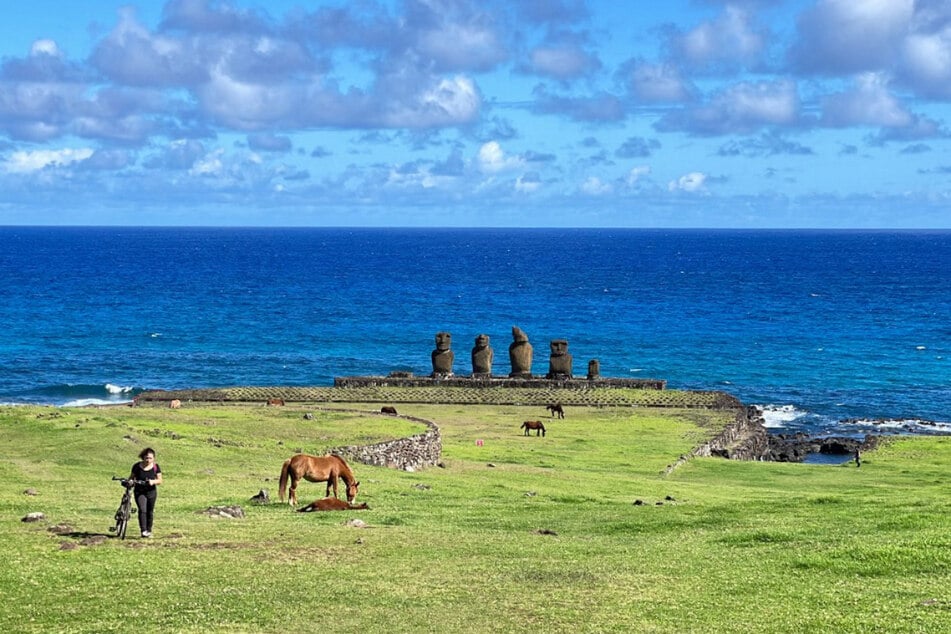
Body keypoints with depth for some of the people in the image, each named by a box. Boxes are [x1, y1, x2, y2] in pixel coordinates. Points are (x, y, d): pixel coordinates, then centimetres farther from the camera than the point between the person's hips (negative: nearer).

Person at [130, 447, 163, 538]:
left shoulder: (156, 467, -4)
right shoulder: (137, 466, -6)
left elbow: (160, 480, -4)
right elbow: (132, 477, 5)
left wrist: (153, 481, -24)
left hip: (151, 492, 2)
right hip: (139, 492, -2)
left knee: (150, 512, 10)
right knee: (142, 510, -18)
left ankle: (149, 530, 25)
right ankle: (143, 530, -20)